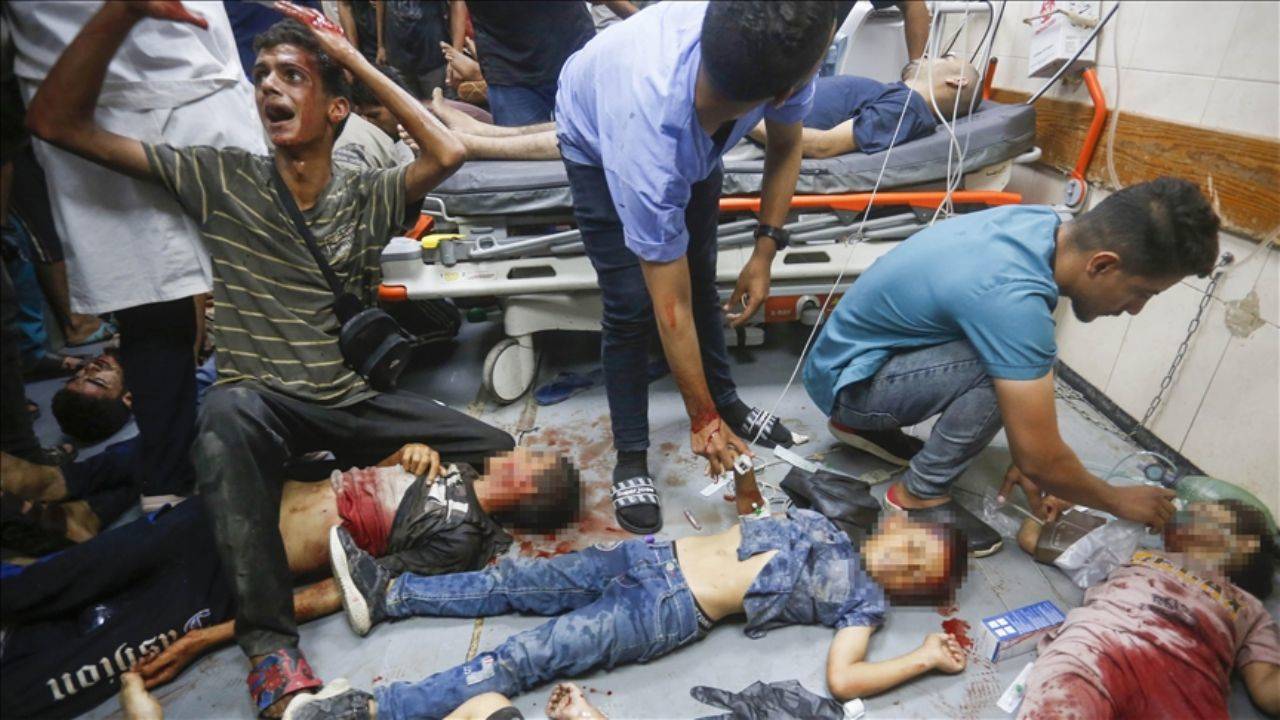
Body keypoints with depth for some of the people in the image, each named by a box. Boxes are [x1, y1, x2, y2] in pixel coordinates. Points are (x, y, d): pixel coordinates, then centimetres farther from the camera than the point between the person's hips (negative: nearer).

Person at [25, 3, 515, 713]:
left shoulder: (366, 197, 5)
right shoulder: (220, 179, 3)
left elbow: (447, 153, -14)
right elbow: (57, 121, -1)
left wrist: (354, 60, -8)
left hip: (352, 403, 2)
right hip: (260, 409, -1)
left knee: (500, 456, -12)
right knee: (227, 412, -39)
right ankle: (268, 639, -32)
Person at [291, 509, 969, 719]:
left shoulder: (863, 598, 0)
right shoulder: (822, 523, 16)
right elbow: (748, 523, 24)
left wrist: (925, 658, -15)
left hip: (677, 613, -6)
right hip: (661, 553, 6)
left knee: (529, 656, -14)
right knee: (520, 581, 3)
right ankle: (387, 592, 13)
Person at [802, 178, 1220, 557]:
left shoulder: (1043, 223, -6)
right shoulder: (1012, 297, -32)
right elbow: (1040, 461, -22)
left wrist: (1025, 453, 6)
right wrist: (1120, 502, -5)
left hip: (857, 344, 9)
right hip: (846, 382, -9)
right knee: (1005, 371, -26)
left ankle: (868, 425, 13)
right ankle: (921, 493, -6)